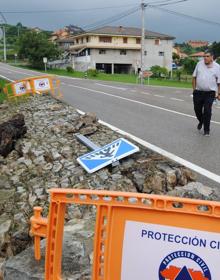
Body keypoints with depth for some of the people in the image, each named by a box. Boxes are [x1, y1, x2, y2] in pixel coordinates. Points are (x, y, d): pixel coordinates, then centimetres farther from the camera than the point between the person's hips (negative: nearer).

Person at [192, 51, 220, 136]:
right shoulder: (199, 64, 3)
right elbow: (194, 77, 10)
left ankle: (206, 130, 5)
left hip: (210, 93, -3)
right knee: (197, 109, 11)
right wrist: (194, 88, 6)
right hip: (198, 92, 3)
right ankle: (201, 122, 42)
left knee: (207, 111, -7)